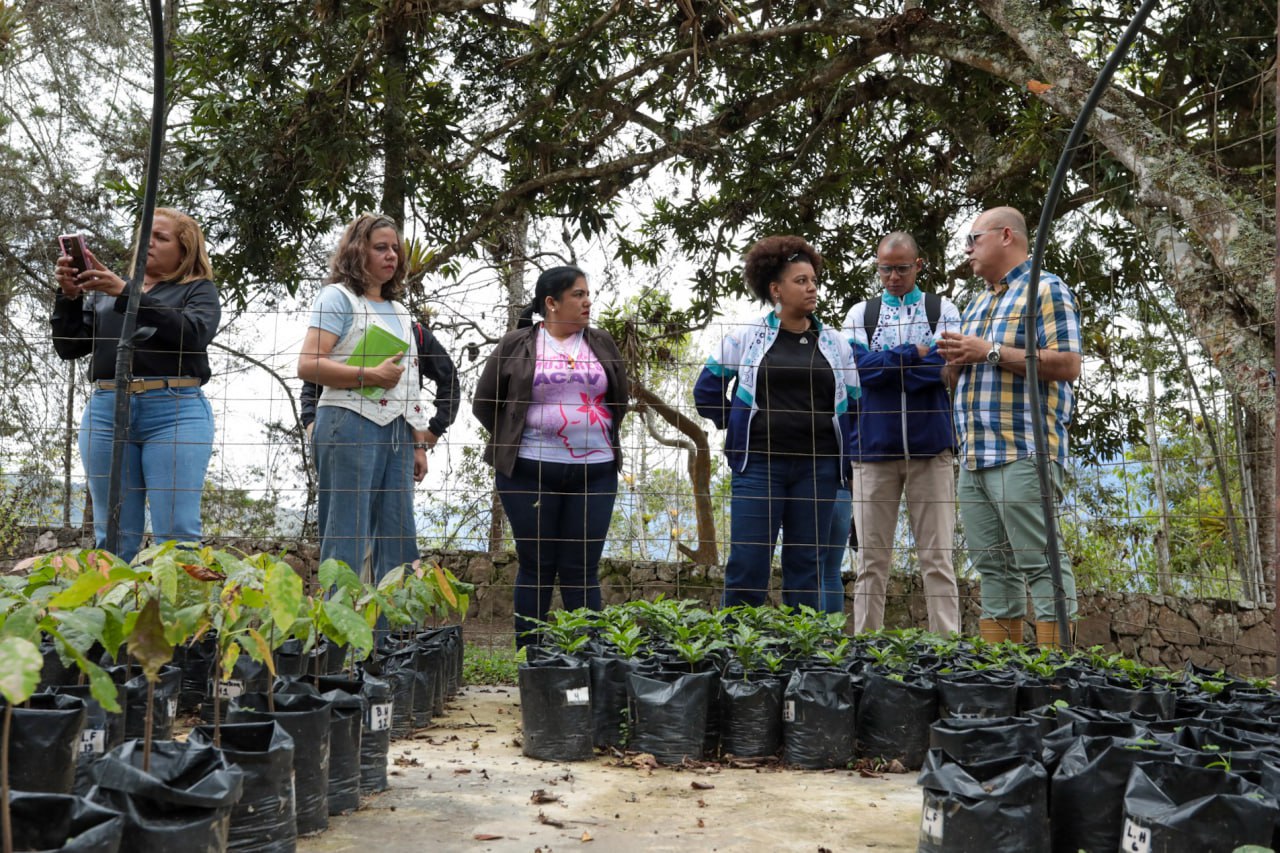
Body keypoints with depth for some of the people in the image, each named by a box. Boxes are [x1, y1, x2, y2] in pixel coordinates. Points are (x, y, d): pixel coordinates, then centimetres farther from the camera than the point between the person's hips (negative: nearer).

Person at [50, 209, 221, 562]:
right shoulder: (104, 291, 23)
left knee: (176, 535, -9)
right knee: (114, 537, 2)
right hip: (106, 412, 4)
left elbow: (194, 333, -9)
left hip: (174, 412, -4)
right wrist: (68, 296, 0)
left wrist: (128, 295, -14)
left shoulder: (198, 290, 12)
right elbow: (69, 347, 16)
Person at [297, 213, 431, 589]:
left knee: (400, 544, 5)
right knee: (346, 542, -7)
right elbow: (308, 365, -11)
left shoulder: (399, 311, 23)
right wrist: (370, 375, -16)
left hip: (397, 432, 7)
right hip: (352, 426, -7)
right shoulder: (338, 297, 1)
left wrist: (419, 443, 19)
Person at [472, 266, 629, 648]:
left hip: (595, 471, 2)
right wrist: (513, 442, 7)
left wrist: (598, 437, 12)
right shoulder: (516, 345, 1)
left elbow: (620, 398, 19)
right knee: (537, 568, 4)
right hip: (530, 472, -2)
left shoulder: (601, 344, 11)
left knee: (582, 571, 3)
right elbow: (485, 402, 7)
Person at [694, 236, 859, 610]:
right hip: (759, 464, -2)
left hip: (817, 467, 2)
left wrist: (843, 453, 9)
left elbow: (852, 403, 16)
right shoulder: (745, 337, 2)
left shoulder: (835, 343, 9)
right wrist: (738, 426, 7)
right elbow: (707, 391, 10)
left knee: (805, 566, 7)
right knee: (747, 564, -3)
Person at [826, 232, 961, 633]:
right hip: (873, 448, 1)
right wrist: (916, 353, -6)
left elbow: (947, 365, -8)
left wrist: (883, 365, -6)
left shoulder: (942, 310, 10)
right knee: (871, 560, 2)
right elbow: (857, 364, -6)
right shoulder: (860, 313, 12)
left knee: (937, 559, -1)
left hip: (930, 448, -1)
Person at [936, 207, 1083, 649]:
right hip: (974, 457, 9)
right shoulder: (976, 305, 24)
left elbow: (1067, 364, -14)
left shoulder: (1046, 289, -2)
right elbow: (958, 379, 28)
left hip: (1022, 452, -8)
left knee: (1040, 561, -9)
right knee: (992, 566, 9)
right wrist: (955, 358, 4)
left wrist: (991, 352, -13)